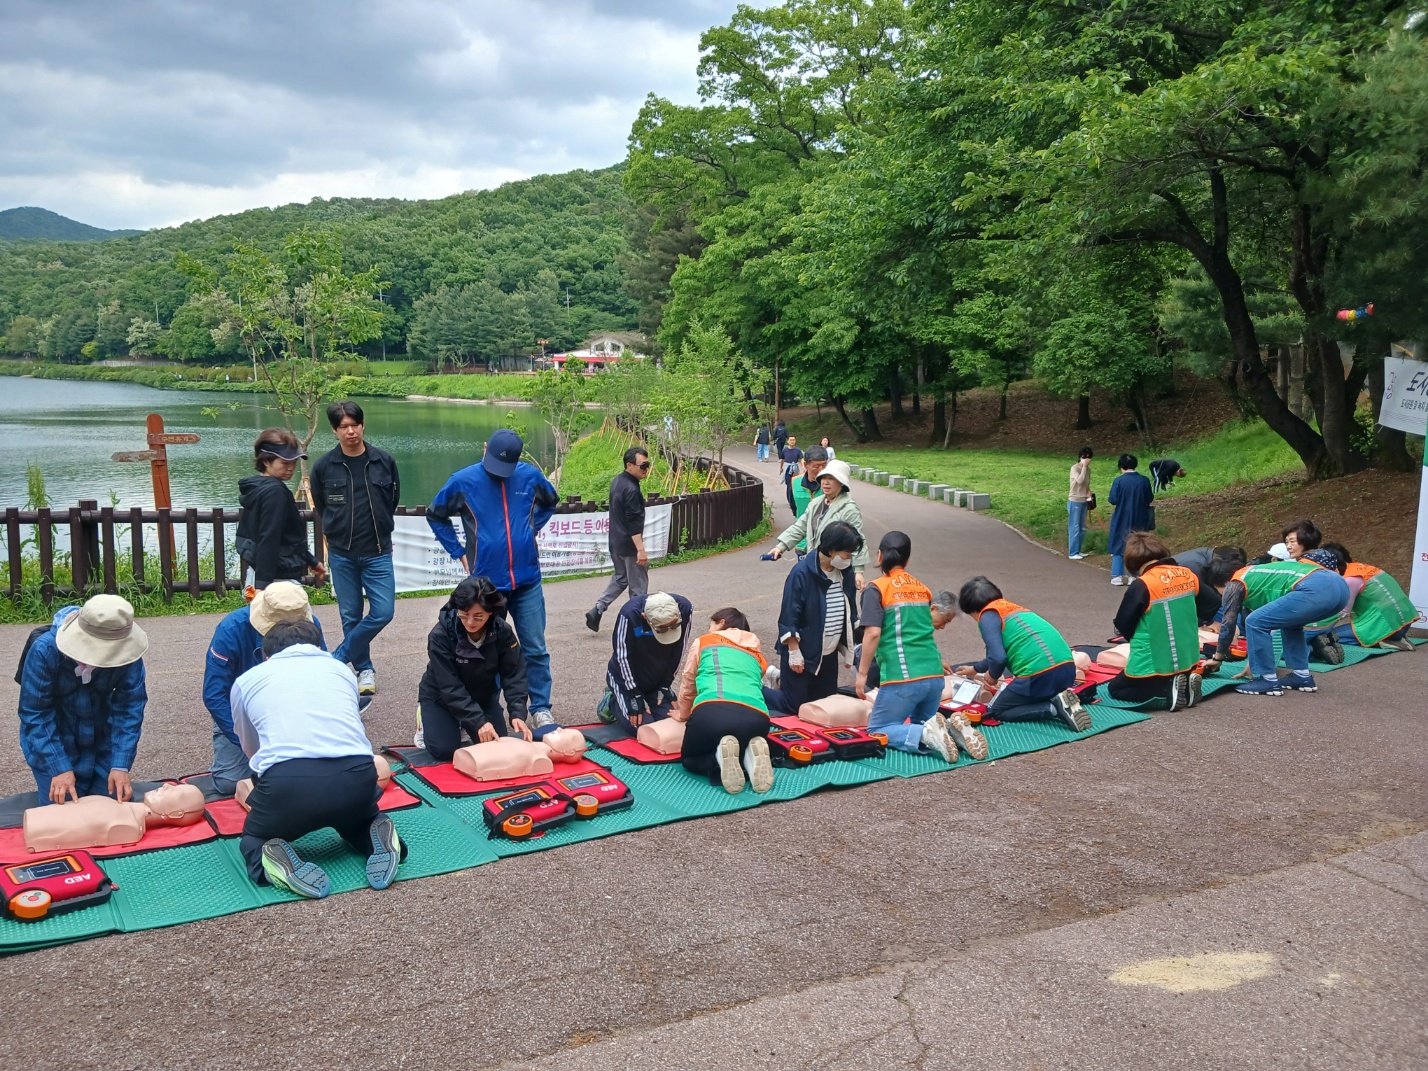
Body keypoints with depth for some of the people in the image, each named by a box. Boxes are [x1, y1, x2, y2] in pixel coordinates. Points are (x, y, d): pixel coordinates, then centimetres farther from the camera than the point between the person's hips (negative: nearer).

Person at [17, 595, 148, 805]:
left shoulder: (127, 652, -24)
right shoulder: (45, 650, -28)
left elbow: (130, 708, -19)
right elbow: (34, 714, -23)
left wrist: (121, 765, -27)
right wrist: (60, 768, -29)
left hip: (102, 742, 2)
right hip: (53, 743, -2)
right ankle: (46, 785, 28)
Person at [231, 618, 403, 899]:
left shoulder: (247, 680, 25)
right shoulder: (340, 669, 28)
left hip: (286, 780, -2)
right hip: (356, 777, 2)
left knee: (254, 838, 30)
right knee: (357, 819, 37)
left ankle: (276, 862, -4)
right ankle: (377, 841, 3)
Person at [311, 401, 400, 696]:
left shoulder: (384, 461, -2)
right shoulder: (324, 466, -3)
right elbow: (320, 506, 12)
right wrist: (336, 531, 13)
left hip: (378, 553, 0)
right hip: (342, 554, 0)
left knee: (383, 611, -8)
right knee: (351, 616, 6)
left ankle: (338, 659, 9)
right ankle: (364, 669, 22)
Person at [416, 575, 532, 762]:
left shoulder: (502, 631, -23)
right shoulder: (440, 635, -32)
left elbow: (514, 674, -20)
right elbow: (450, 687, -32)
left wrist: (517, 713, -35)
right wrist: (478, 721, -39)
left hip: (483, 695, 3)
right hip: (441, 696, -3)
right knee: (444, 751, -17)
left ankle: (465, 724, 25)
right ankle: (427, 717, 16)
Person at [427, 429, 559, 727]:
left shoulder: (530, 475, -1)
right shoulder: (464, 481, -6)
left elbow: (550, 501, 21)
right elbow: (435, 516, 9)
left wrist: (533, 526, 8)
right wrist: (459, 552, 3)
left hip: (527, 580, 2)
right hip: (487, 581, -1)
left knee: (535, 649, 5)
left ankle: (541, 708, 16)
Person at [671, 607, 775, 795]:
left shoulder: (703, 642, 25)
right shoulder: (756, 652, 32)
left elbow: (687, 684, 33)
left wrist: (683, 714, 54)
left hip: (712, 711, -3)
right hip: (756, 716, 3)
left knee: (690, 758, 26)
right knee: (744, 749, 36)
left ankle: (720, 758, -10)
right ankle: (751, 757, -3)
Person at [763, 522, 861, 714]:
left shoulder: (845, 573, 1)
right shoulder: (801, 573, -20)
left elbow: (849, 614, 12)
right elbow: (789, 616, -18)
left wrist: (847, 648, 14)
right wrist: (794, 652, -17)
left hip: (829, 654, 7)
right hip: (802, 653, -7)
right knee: (794, 705, -2)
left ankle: (781, 679, 35)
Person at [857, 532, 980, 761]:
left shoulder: (876, 589, -3)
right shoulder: (922, 588, 15)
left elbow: (873, 633, -14)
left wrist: (862, 674, -5)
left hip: (902, 678, -6)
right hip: (934, 676, 6)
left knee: (876, 731, 8)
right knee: (922, 725, 26)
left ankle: (928, 734, -18)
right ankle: (953, 729, -7)